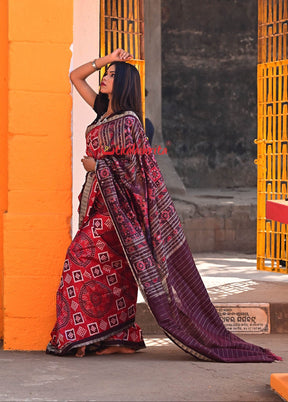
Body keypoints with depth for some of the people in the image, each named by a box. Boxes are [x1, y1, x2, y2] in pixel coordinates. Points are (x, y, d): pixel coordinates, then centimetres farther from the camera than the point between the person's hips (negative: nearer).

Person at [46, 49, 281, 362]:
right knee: (111, 270, 6)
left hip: (117, 205, -8)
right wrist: (105, 60, 7)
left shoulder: (127, 121, -11)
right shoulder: (103, 111, 13)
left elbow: (129, 168, -16)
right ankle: (122, 338, 8)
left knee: (81, 258, -11)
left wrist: (95, 166, -9)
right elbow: (76, 77, 18)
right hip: (101, 203, 8)